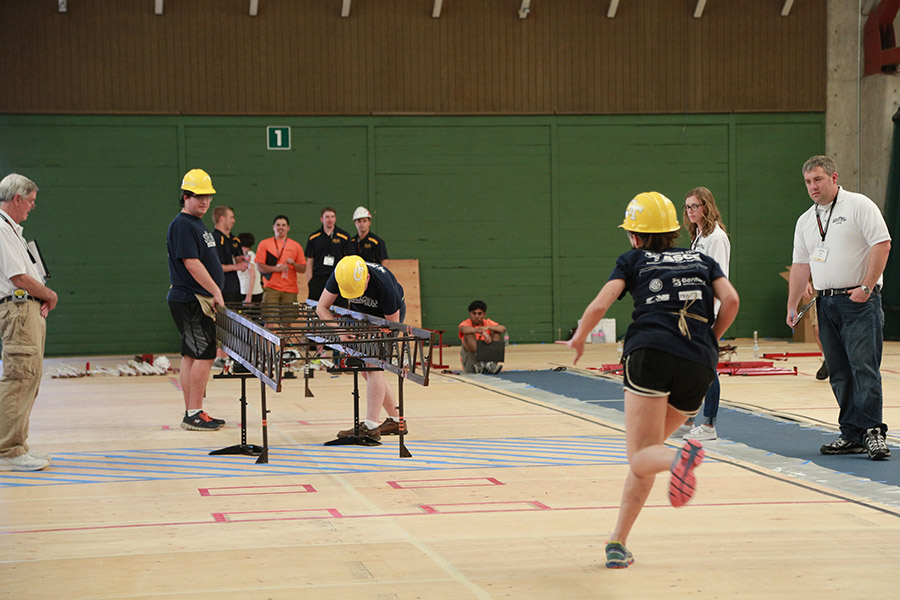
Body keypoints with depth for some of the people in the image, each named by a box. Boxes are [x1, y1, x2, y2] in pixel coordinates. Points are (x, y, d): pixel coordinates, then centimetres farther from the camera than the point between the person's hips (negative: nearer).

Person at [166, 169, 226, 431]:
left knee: (191, 356, 10)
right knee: (204, 355, -11)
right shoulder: (182, 225, -13)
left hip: (199, 300, 10)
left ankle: (191, 414, 13)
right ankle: (194, 414, -8)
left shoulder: (197, 224, 18)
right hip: (191, 301, -10)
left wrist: (214, 293, 17)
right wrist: (217, 292, -19)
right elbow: (191, 263, -20)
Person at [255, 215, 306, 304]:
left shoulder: (296, 246, 12)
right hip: (271, 289, -1)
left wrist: (293, 264, -9)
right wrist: (276, 268, -11)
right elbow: (259, 266, 2)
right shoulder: (264, 244, 9)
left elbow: (303, 269, 11)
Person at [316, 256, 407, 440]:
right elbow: (321, 308, -16)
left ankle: (370, 427, -20)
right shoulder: (338, 276, -26)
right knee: (366, 371, 4)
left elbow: (392, 326, -25)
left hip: (390, 314, -6)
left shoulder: (384, 285, -37)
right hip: (361, 314, 6)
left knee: (373, 367, -19)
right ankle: (396, 421, 15)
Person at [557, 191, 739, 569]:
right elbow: (731, 300, 8)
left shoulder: (633, 260, 18)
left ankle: (680, 457, -42)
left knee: (642, 459, -5)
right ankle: (617, 543, 10)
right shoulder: (702, 260, 25)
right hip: (699, 365, 4)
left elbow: (599, 305, 4)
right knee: (648, 449, 18)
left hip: (650, 352, -4)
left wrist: (578, 339, 22)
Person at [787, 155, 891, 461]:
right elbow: (800, 264, 18)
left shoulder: (859, 206, -4)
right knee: (839, 373, 5)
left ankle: (872, 431, -12)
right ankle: (852, 435, 9)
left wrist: (866, 288, -15)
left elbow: (882, 244, -11)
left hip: (859, 301, -7)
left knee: (864, 367, -13)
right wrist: (792, 306, 12)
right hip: (826, 303, 7)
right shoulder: (805, 221, 16)